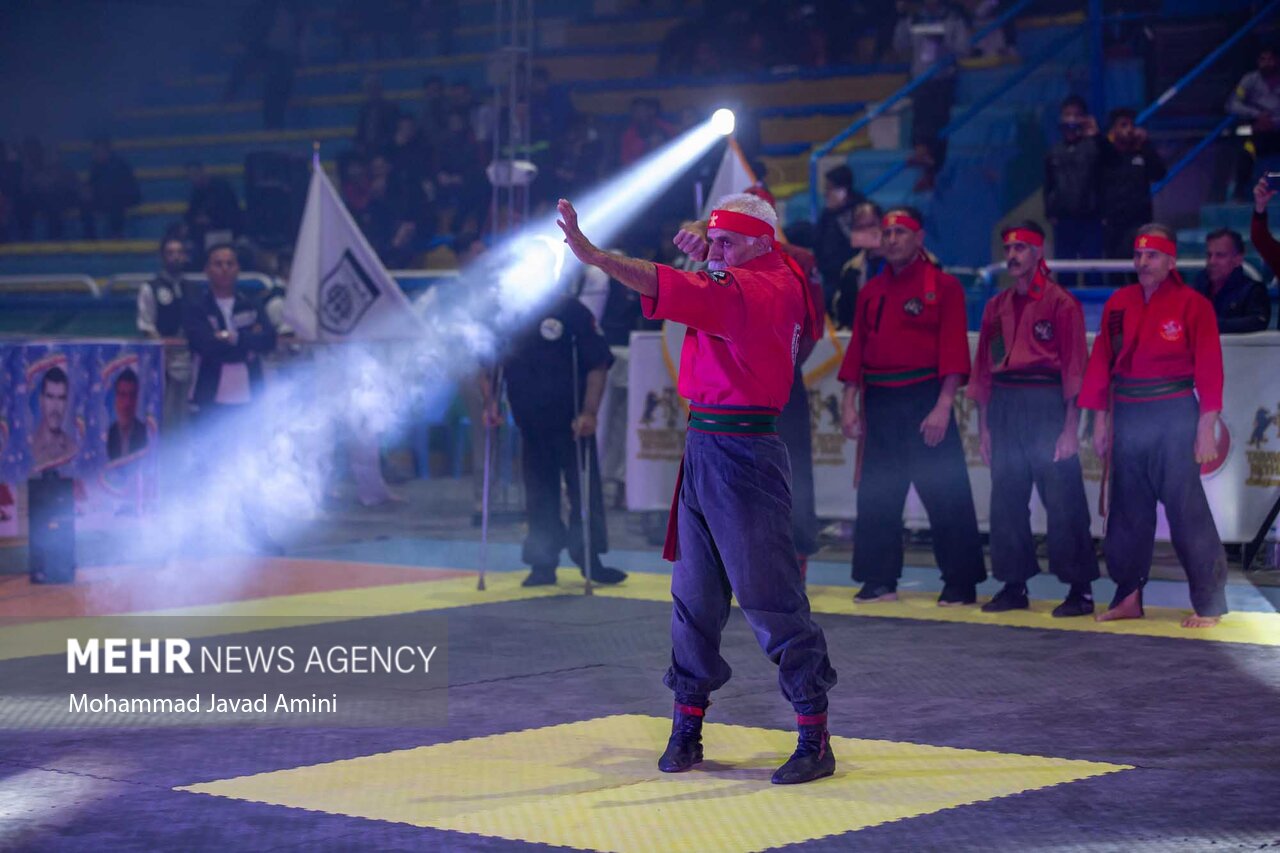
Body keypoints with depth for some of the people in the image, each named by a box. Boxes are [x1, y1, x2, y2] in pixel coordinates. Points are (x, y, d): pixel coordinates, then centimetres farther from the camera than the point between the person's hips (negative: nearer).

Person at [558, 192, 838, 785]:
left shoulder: (764, 290, -15)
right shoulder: (767, 282, 14)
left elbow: (687, 295, -30)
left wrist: (595, 257, -36)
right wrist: (697, 251, 9)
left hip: (743, 454, -10)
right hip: (703, 452, 10)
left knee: (771, 599, -6)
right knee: (694, 594, 12)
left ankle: (815, 740, 0)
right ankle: (687, 727, 20)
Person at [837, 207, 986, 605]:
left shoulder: (943, 286, -2)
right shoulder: (871, 291, 14)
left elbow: (953, 349, -9)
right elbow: (857, 348, 13)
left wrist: (942, 406, -16)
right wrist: (849, 403, 5)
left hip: (924, 400, -5)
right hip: (878, 404, 5)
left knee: (945, 493, -4)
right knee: (876, 494, 7)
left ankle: (961, 584, 2)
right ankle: (879, 580, 15)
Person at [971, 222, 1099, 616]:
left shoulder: (1061, 303, -3)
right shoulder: (996, 307, 14)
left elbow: (1073, 366, -6)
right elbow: (984, 366, 14)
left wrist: (1071, 428, -12)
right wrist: (983, 427, 10)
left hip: (1047, 406, -6)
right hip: (1004, 408, 6)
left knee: (1062, 499, -6)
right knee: (1006, 501, 6)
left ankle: (1080, 589, 0)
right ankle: (1014, 586, 15)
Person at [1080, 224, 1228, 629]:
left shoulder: (1193, 304, -4)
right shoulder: (1118, 304, 8)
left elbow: (1209, 367, -7)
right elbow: (1102, 361, 9)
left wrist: (1207, 427, -12)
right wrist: (1100, 420, 5)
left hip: (1174, 416, -5)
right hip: (1127, 417, 5)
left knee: (1186, 508, -5)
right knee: (1127, 509, 9)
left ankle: (1209, 605, 0)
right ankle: (1128, 598, 19)